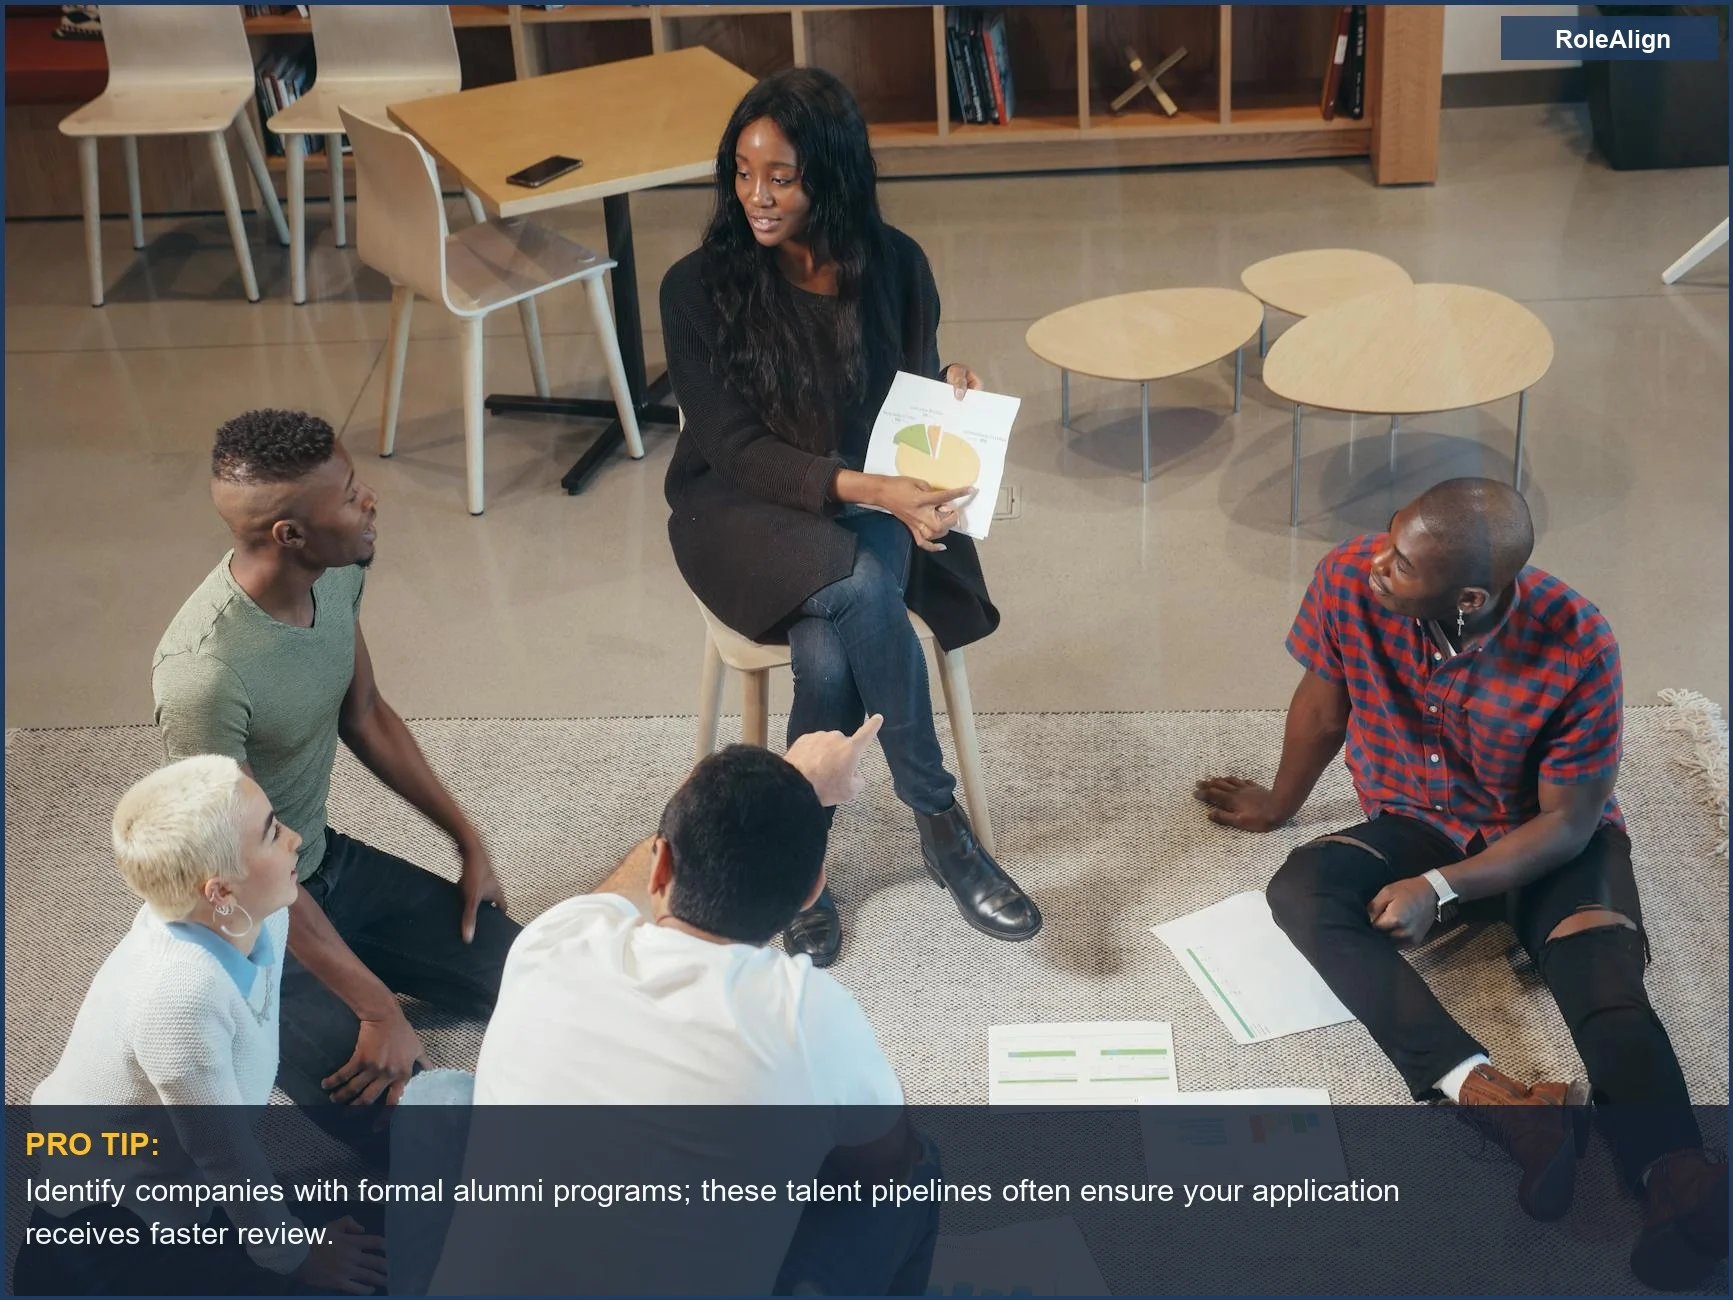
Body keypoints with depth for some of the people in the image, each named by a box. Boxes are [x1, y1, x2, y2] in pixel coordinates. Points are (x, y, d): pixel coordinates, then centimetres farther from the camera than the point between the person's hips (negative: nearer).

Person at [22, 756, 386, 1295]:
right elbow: (226, 1155, -22)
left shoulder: (253, 918, -13)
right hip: (100, 1218, -8)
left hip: (163, 1174, 8)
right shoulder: (181, 992, -36)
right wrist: (292, 1256, -10)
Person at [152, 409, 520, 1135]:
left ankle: (334, 988, 17)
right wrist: (378, 1011, -23)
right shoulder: (204, 673, -35)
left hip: (331, 863, 8)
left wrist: (467, 840, 11)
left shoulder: (337, 573, -11)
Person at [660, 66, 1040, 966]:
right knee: (862, 589, -35)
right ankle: (940, 826, -18)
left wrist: (951, 391, -17)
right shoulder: (699, 286, -11)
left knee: (830, 652, -32)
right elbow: (733, 447, -15)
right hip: (744, 510, -2)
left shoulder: (892, 264, -2)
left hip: (871, 501, 2)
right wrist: (865, 489, -28)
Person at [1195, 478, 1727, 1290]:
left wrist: (1442, 888, -28)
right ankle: (1487, 1092, -43)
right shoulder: (1350, 580, -23)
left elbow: (1569, 820, -18)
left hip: (1546, 840, -2)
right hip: (1416, 825, 2)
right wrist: (1280, 804, 15)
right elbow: (1323, 704, -1)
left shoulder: (1577, 647, -28)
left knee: (1604, 979, -31)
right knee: (1300, 888, -29)